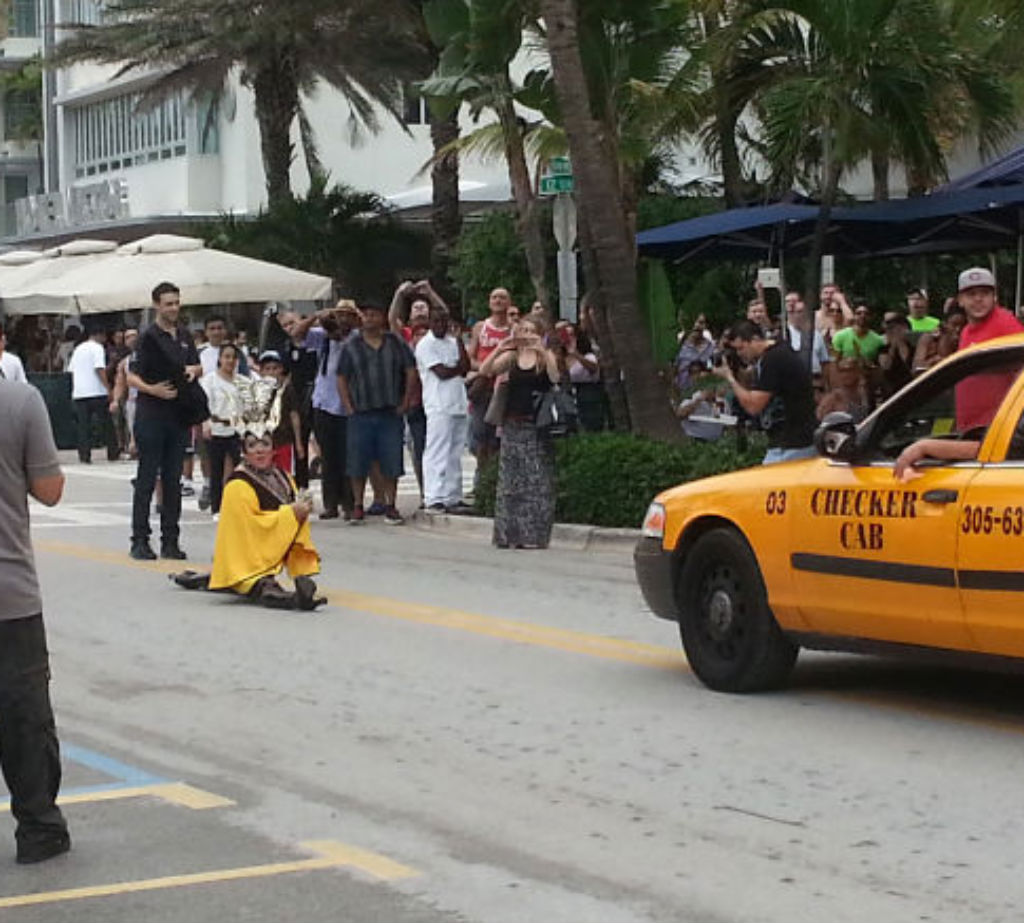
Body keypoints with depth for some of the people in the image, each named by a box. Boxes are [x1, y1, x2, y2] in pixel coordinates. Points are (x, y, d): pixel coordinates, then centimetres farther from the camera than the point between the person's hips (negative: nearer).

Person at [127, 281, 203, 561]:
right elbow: (132, 377, -11)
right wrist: (152, 389, -27)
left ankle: (170, 541, 12)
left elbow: (198, 367, 24)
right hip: (151, 415, -6)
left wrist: (193, 370, 1)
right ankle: (140, 541, 2)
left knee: (173, 480, 8)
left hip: (179, 415, 6)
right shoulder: (149, 337, -7)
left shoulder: (184, 336, 12)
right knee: (147, 480, -3)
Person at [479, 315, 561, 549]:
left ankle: (533, 534, -2)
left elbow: (555, 378, -16)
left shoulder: (546, 356, 2)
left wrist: (541, 351, -25)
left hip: (537, 427, -3)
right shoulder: (511, 356, 9)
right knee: (510, 479, 3)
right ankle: (509, 533, 9)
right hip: (513, 426, 3)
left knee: (537, 482, -5)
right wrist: (499, 349, -16)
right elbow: (485, 371, -3)